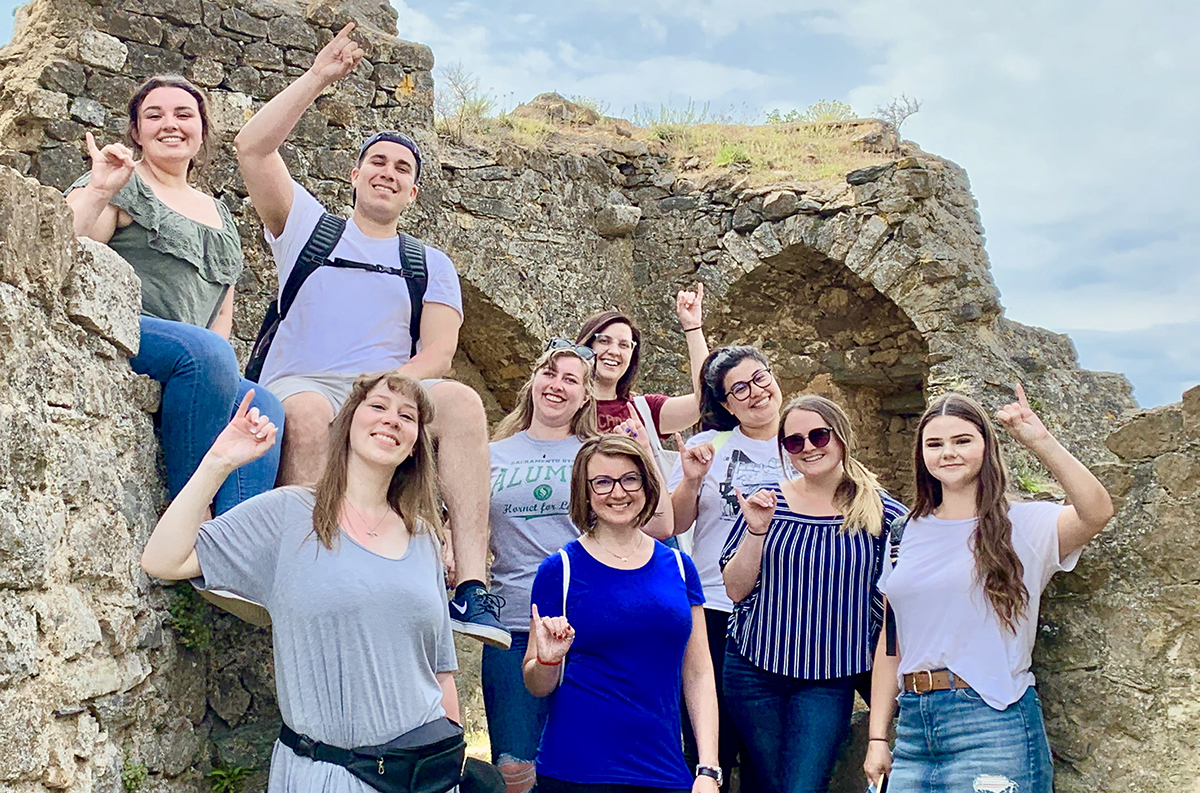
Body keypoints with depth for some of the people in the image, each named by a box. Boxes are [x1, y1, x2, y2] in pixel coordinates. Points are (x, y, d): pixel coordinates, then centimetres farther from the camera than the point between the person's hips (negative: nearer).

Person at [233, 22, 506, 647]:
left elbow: (438, 352, 7)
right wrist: (318, 78, 10)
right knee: (308, 412, -38)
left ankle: (470, 584, -39)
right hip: (300, 384, -1)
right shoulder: (308, 228, 23)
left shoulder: (430, 264, 23)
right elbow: (252, 148, 9)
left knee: (461, 401, -31)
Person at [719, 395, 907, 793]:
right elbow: (736, 590, -1)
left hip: (828, 680, -1)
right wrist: (756, 530, -15)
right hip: (755, 668, 2)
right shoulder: (767, 502, 0)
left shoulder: (883, 514, -4)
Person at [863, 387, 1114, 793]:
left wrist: (1040, 441, -29)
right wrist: (877, 737, 10)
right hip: (914, 725, 4)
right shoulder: (907, 535, 11)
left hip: (994, 727, -4)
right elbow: (890, 643, 13)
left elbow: (1096, 512, -22)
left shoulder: (1023, 526, -1)